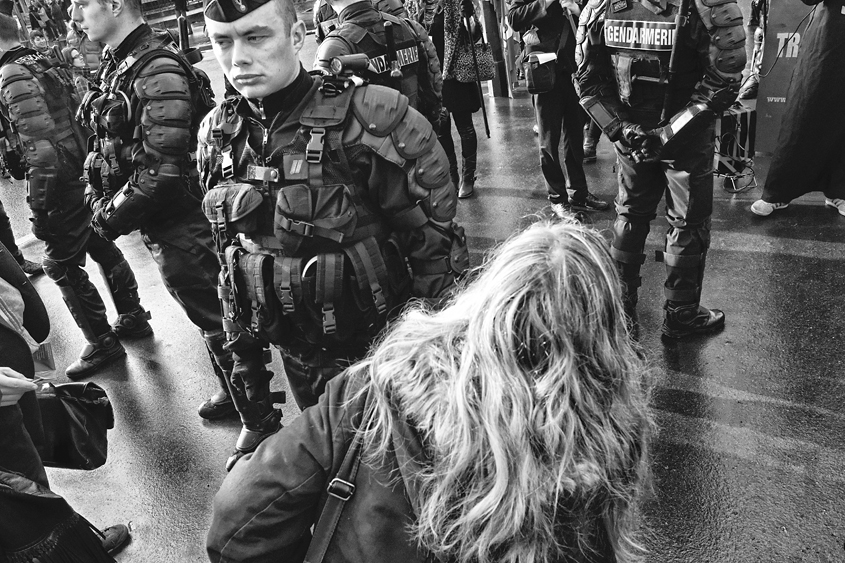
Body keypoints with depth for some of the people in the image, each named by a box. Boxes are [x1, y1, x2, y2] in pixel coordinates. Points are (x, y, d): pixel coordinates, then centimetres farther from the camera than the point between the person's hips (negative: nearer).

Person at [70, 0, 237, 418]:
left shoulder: (158, 71, -21)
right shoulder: (116, 65, 8)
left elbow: (162, 170, -24)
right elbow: (107, 145, 16)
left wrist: (111, 216, -15)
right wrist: (97, 196, 4)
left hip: (181, 224, -9)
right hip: (158, 224, 9)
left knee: (212, 312, 5)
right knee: (201, 306, 20)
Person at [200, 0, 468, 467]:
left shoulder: (367, 122, -20)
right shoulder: (218, 135, -2)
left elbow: (435, 249, -15)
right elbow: (230, 255, 8)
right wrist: (245, 357, 12)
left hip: (376, 349, -5)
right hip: (294, 353, 5)